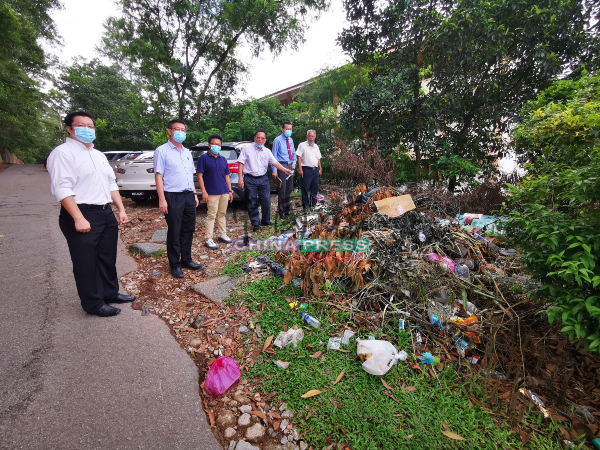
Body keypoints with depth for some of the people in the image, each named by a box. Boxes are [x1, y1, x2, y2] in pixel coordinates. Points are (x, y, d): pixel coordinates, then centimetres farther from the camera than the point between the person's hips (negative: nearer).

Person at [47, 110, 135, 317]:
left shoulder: (99, 155, 17)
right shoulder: (62, 153, -8)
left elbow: (111, 183, 19)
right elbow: (62, 188, -17)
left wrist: (121, 209, 11)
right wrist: (78, 218, -24)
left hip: (106, 214, 8)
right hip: (83, 215, -8)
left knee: (108, 258, 17)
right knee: (86, 263, 4)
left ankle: (110, 293, 32)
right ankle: (94, 304, 17)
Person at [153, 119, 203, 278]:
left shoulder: (187, 152, 16)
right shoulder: (162, 151, -4)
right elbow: (158, 176, -9)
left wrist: (194, 194, 15)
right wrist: (162, 200, -15)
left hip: (189, 196, 6)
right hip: (173, 197, -6)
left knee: (188, 230, 12)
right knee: (174, 232, 2)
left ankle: (186, 259, 26)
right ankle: (175, 265, 16)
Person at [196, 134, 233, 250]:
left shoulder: (223, 159, 14)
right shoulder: (204, 157, -3)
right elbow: (199, 175, -7)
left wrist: (230, 191, 12)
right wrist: (204, 191, -15)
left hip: (224, 192, 6)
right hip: (212, 193, -5)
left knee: (222, 214, 14)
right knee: (211, 215, -4)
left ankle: (222, 235, 25)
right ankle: (209, 239, 2)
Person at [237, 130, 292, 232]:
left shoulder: (267, 151, 10)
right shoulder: (247, 148, 1)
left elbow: (275, 162, 2)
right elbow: (241, 163, -3)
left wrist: (284, 170, -15)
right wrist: (240, 178, -11)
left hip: (263, 179, 3)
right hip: (250, 179, -3)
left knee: (267, 201, 3)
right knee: (252, 203, 2)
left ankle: (266, 221, 22)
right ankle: (255, 224, 14)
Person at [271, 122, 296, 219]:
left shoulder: (291, 140, 14)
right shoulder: (277, 140, -6)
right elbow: (274, 156, -9)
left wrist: (294, 162, 8)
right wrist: (274, 170, -15)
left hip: (290, 166, 7)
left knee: (289, 189, 13)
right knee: (282, 189, -5)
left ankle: (287, 209, 26)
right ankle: (281, 211, 6)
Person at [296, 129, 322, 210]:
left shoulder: (316, 147, 17)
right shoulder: (302, 145, -1)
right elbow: (299, 157, -6)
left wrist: (320, 169, 15)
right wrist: (300, 169, -14)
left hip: (315, 170, 6)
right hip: (306, 169, -6)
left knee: (315, 188, 9)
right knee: (305, 188, -3)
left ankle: (313, 204, 20)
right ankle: (305, 206, 5)